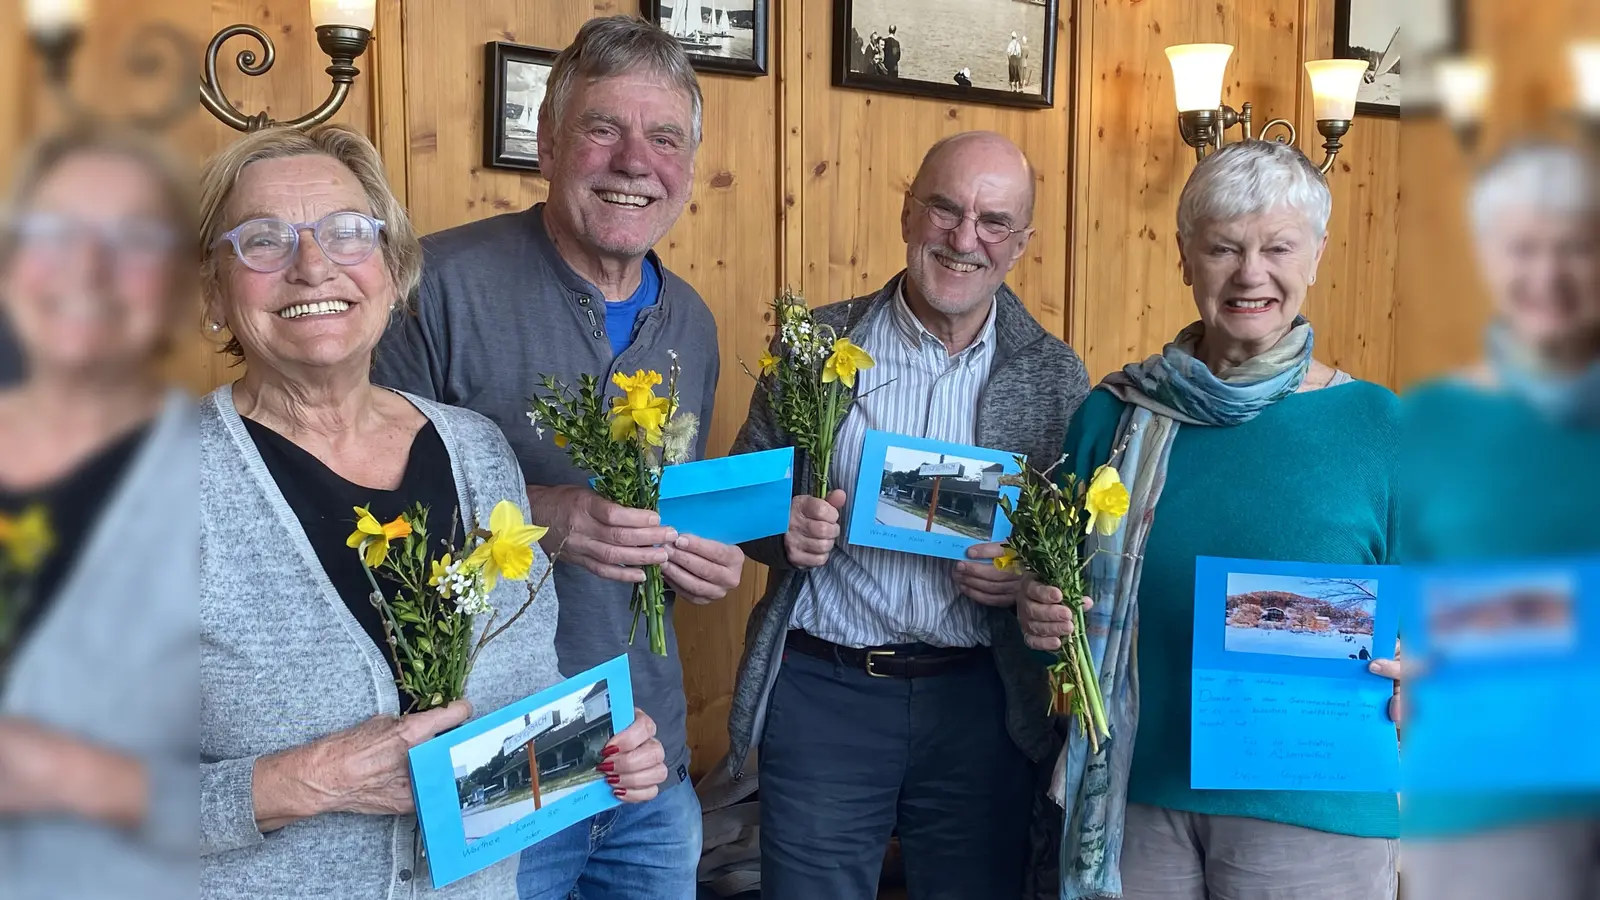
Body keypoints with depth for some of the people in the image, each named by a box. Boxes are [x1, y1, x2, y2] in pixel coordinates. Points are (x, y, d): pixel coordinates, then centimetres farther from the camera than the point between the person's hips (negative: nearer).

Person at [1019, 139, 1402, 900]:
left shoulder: (1374, 424, -3)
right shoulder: (1116, 414, 2)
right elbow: (1059, 592, 11)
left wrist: (1405, 666, -18)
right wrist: (1040, 616, -9)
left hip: (1310, 811, -1)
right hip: (1129, 798, 2)